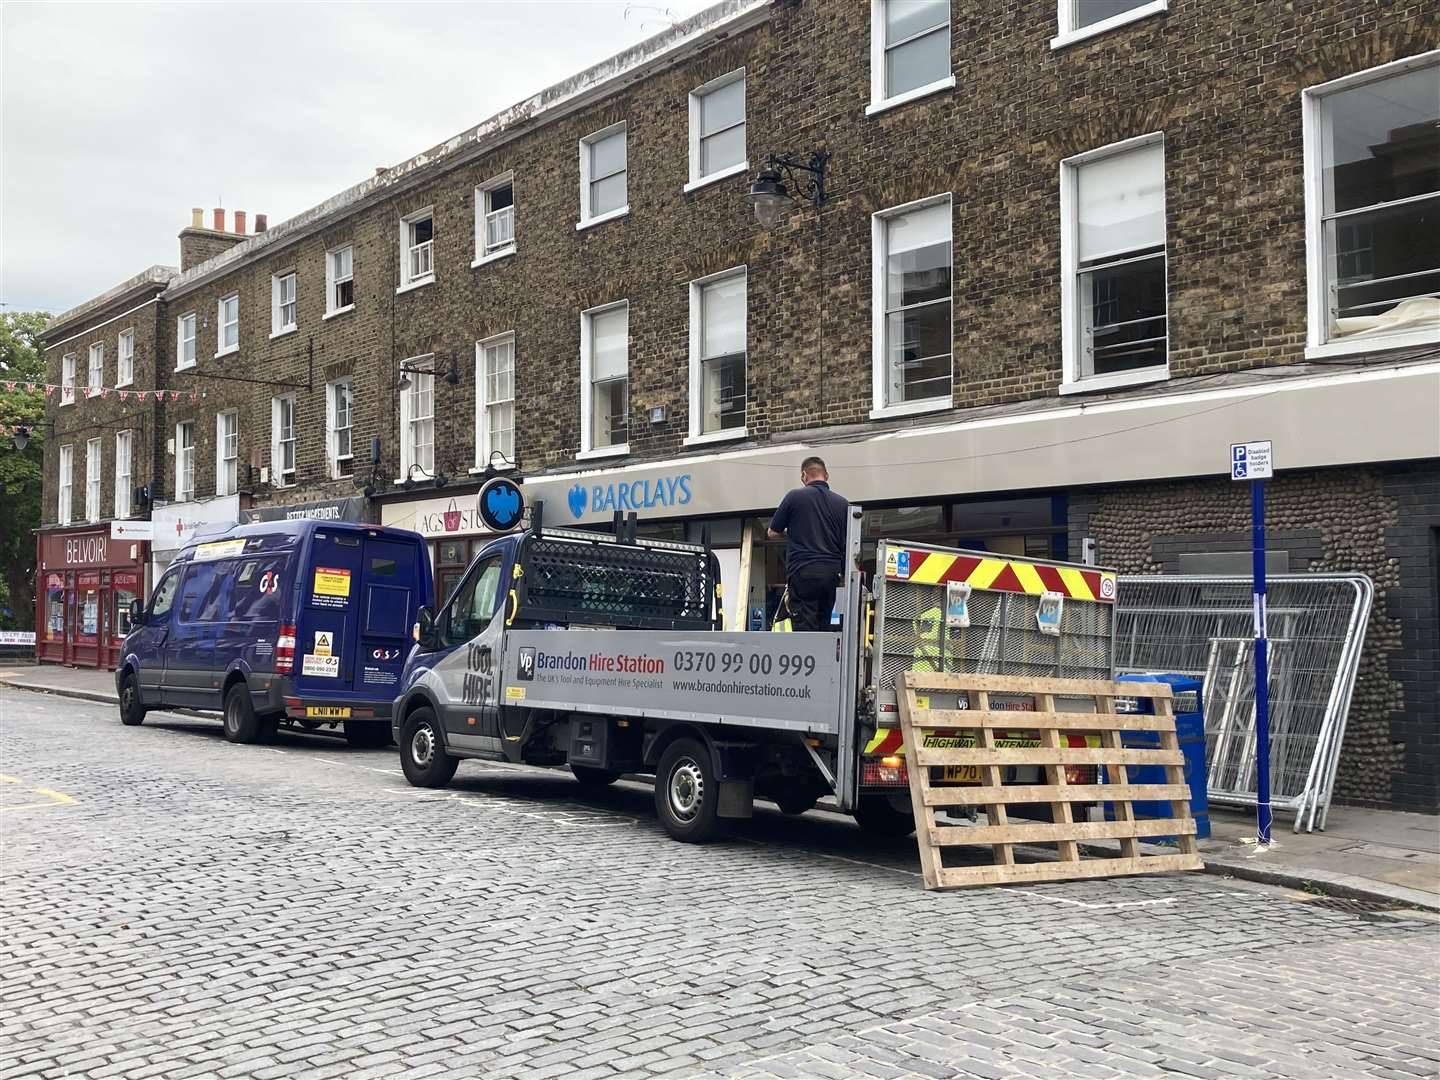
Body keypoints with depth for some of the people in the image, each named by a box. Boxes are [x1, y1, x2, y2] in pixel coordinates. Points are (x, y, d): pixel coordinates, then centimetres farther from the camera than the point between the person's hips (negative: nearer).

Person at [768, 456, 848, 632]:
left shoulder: (795, 497, 0)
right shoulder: (842, 503, 9)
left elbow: (773, 533, 8)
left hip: (803, 570, -4)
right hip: (832, 572, 4)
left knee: (805, 629, -7)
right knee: (824, 626, 11)